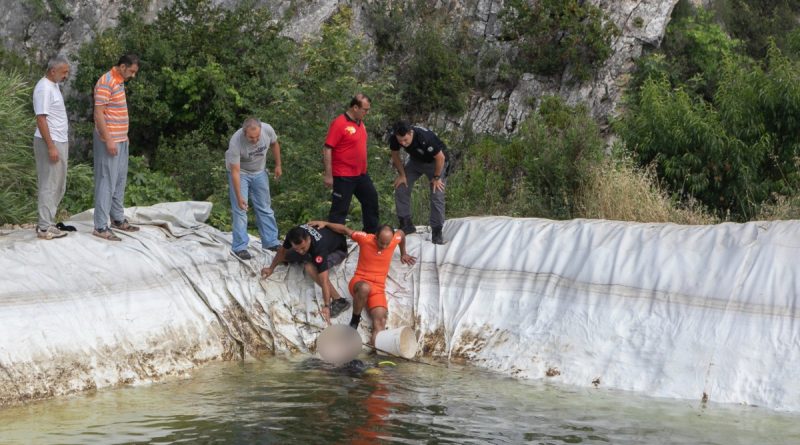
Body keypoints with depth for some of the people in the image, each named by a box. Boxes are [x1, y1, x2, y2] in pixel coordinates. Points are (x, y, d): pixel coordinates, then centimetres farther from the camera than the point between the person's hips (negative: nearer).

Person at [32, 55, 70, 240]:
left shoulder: (54, 85, 13)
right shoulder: (44, 88, -16)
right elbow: (41, 119, -21)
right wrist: (51, 147, -23)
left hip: (60, 142, 10)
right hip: (50, 142, -10)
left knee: (58, 185, 13)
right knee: (49, 185, -6)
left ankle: (47, 222, 19)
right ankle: (45, 228, -3)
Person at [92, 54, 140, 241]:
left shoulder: (119, 82, 13)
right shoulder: (106, 83, -16)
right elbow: (98, 114, -20)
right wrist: (108, 140, -23)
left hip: (121, 140, 10)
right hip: (110, 141, -10)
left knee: (120, 181, 16)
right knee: (107, 182, -8)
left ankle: (118, 219, 26)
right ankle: (100, 227, -6)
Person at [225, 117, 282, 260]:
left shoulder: (267, 130, -25)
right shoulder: (236, 142, -35)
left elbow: (274, 144, 0)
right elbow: (235, 172, -32)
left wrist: (278, 165, 7)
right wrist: (239, 197, -33)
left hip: (259, 172, 4)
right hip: (240, 172, -4)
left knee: (265, 208, 9)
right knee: (240, 209, -9)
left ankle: (271, 243, 18)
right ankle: (240, 247, -4)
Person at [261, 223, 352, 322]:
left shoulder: (319, 248, -44)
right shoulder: (294, 235, -28)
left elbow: (324, 280, -45)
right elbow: (282, 250, -4)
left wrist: (326, 306, -48)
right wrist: (271, 268, 5)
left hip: (338, 250, -7)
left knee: (310, 268, -35)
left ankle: (338, 300, -29)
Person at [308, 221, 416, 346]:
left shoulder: (394, 240, -4)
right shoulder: (365, 238, -12)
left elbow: (401, 233, 21)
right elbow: (345, 229, 3)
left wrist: (403, 254, 35)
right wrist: (325, 223, -1)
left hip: (378, 287, 3)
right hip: (360, 281, -3)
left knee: (380, 319, -24)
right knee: (364, 288, -42)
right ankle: (355, 319, -17)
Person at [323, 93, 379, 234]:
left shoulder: (360, 123, 9)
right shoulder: (339, 124, -17)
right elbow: (327, 150, -18)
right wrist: (328, 175, -20)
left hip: (361, 174, 9)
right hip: (343, 177, -9)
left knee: (371, 200, 17)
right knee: (340, 209, -3)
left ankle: (372, 233, 32)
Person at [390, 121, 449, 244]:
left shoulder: (426, 138, -42)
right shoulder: (394, 139, -27)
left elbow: (440, 158, -28)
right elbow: (395, 155, -4)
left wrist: (436, 177, -18)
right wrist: (402, 174, -3)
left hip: (435, 161, -5)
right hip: (415, 160, 5)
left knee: (437, 196, -12)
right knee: (400, 187, -3)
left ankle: (437, 232, -3)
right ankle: (406, 224, 10)